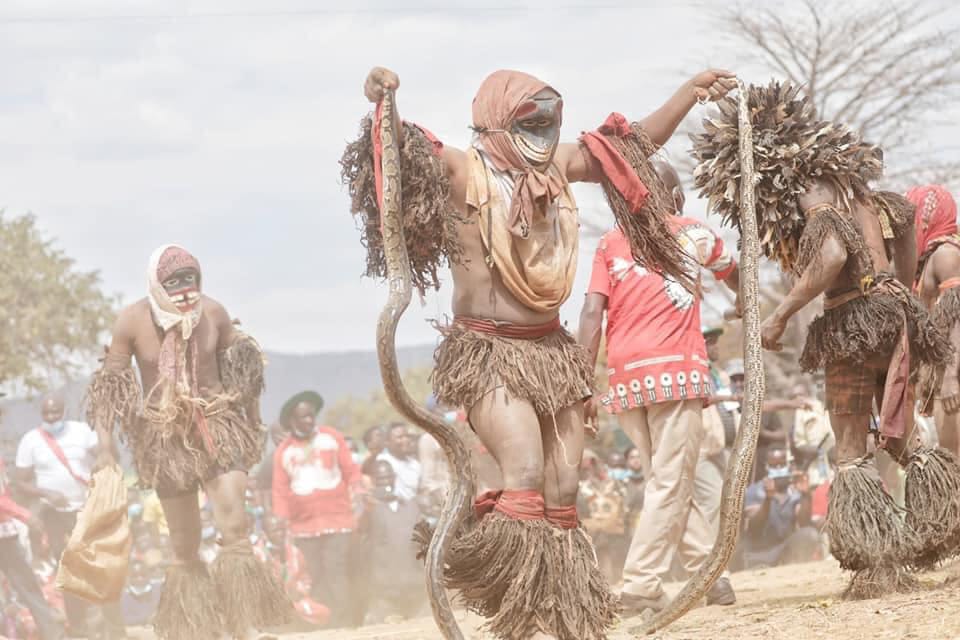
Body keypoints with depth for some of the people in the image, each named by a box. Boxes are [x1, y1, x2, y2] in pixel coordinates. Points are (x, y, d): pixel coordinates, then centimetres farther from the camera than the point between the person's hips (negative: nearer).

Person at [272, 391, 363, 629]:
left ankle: (340, 624, -11)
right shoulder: (283, 452, 6)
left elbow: (351, 470, 4)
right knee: (315, 576, 1)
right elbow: (280, 491, 6)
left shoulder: (332, 438, 4)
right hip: (304, 524, 2)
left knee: (336, 571, -10)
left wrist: (358, 494, -11)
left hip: (336, 518, -2)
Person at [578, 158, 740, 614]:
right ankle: (641, 586, -15)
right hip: (675, 370, -3)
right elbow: (736, 281, 33)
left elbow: (592, 312, 2)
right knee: (671, 484, -5)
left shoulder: (611, 242, 15)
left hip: (624, 377, 3)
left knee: (666, 480, 16)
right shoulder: (694, 233, 13)